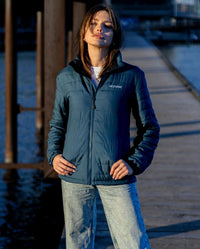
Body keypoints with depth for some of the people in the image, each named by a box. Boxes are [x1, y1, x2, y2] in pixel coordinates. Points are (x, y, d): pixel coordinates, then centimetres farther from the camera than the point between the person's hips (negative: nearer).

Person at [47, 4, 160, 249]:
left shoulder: (132, 76, 1)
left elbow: (150, 127, 7)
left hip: (116, 177, -2)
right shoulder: (67, 77, 6)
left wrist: (134, 162, -6)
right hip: (75, 176, 2)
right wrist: (53, 154, 1)